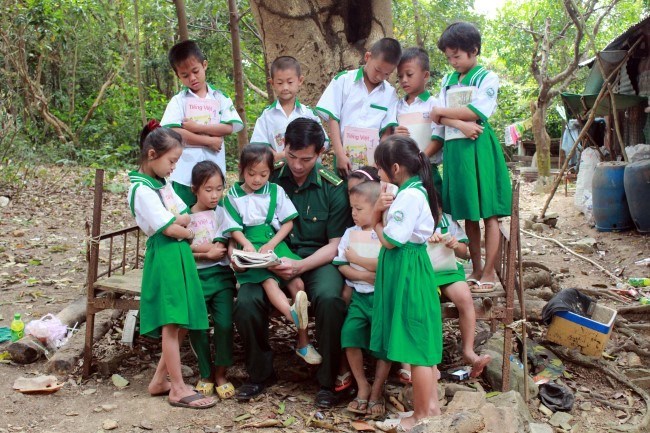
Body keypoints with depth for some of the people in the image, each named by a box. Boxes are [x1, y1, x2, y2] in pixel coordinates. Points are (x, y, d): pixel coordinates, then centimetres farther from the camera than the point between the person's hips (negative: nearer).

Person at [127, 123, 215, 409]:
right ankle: (178, 390, 3)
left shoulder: (162, 184, 15)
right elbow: (170, 229, -15)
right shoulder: (141, 190, -13)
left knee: (182, 324, 10)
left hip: (179, 255, 9)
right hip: (164, 256, -9)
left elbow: (186, 216, 11)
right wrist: (190, 233, 3)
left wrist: (175, 222, -10)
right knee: (172, 324, -4)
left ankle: (160, 380, 21)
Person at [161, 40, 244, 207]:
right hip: (185, 173, -1)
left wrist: (196, 127, -12)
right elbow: (173, 132, -11)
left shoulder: (220, 99, 7)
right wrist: (208, 140, -12)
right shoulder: (178, 101, 2)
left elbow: (228, 127, -5)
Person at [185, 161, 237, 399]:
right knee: (197, 327, -3)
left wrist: (194, 247, -9)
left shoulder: (222, 212, 6)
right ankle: (205, 374, 17)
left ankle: (220, 374, 9)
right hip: (196, 277, 0)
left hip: (221, 275, 0)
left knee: (225, 324, -10)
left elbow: (222, 247, -2)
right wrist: (208, 252, -12)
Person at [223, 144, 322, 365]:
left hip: (275, 243, 2)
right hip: (251, 247, -1)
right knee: (268, 281, -30)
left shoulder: (276, 191, 8)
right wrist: (247, 245, -17)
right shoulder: (233, 196, 5)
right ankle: (293, 314, -56)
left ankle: (303, 343, -10)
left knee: (297, 282, -16)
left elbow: (288, 222, 6)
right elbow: (234, 228, 2)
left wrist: (271, 245, -6)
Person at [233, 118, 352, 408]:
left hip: (317, 259, -1)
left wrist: (300, 266, -20)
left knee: (329, 299, -34)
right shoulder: (268, 178, 0)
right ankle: (259, 374, 2)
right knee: (246, 302, -27)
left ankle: (327, 381, -9)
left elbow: (336, 244, -4)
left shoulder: (333, 187, -4)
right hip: (271, 259, 2)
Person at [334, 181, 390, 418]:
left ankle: (377, 390, 15)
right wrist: (366, 275, -12)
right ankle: (362, 386, 8)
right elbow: (342, 266, 3)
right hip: (359, 295, 4)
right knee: (350, 334, -10)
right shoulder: (350, 233, 9)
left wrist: (356, 259, -9)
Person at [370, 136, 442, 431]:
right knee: (422, 340, 15)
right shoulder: (408, 191, 11)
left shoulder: (410, 195, -20)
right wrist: (378, 208, -5)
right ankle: (431, 404, 24)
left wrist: (377, 222, -1)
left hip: (407, 272, -10)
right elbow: (381, 224, 15)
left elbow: (390, 240, -20)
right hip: (405, 270, 10)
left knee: (417, 343, -1)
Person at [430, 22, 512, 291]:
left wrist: (442, 112, -3)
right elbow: (440, 117, 5)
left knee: (488, 212, -3)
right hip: (455, 148, 5)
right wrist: (461, 124, -14)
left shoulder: (487, 78, 0)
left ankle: (489, 272, 3)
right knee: (468, 214, 9)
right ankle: (476, 269, 18)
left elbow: (477, 111, -12)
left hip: (479, 148, -5)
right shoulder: (448, 81, 16)